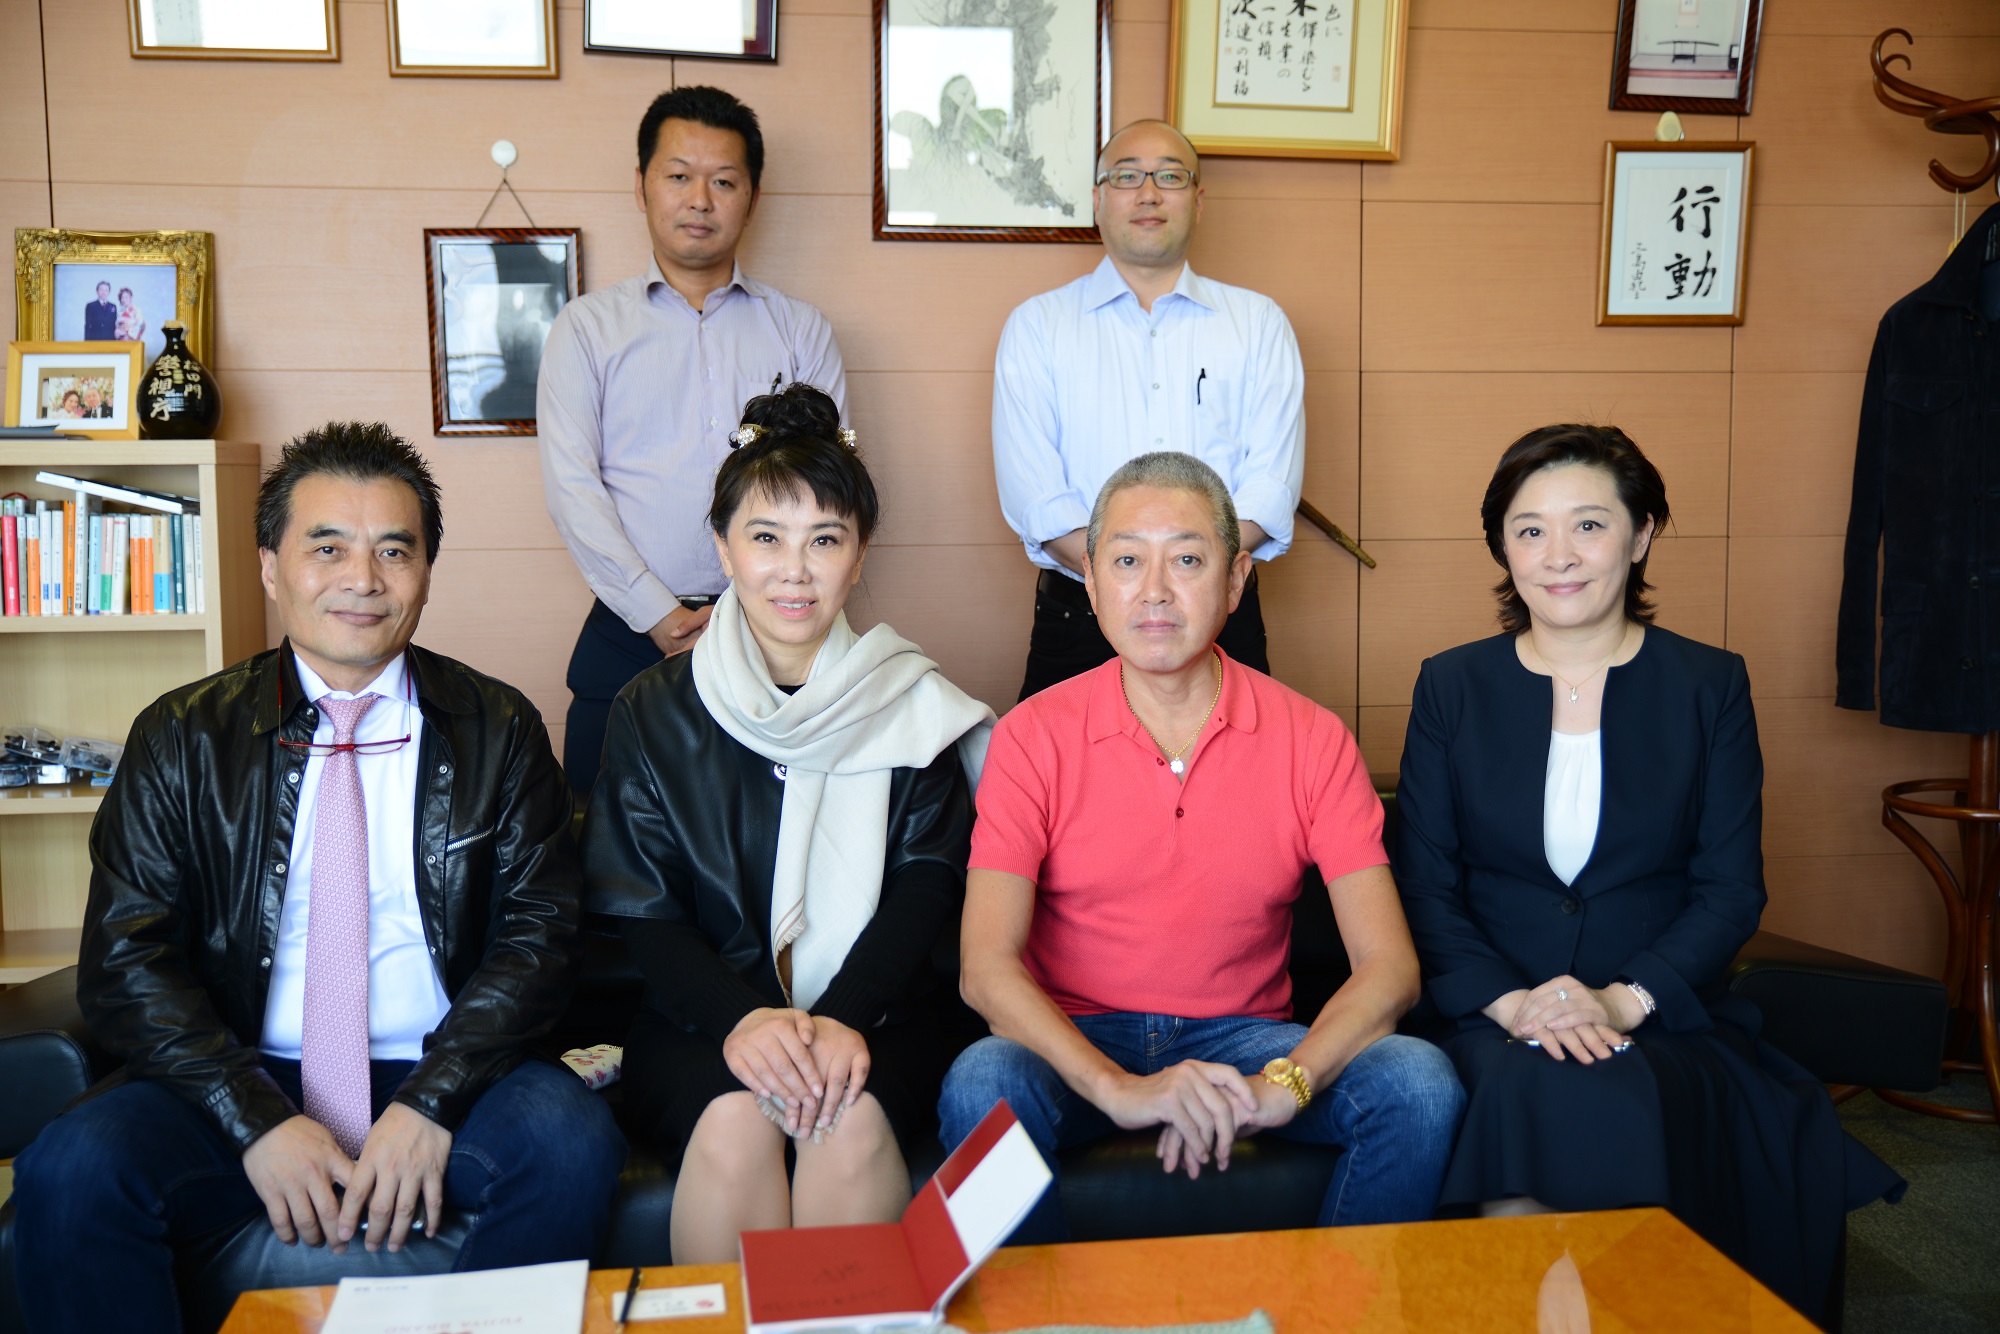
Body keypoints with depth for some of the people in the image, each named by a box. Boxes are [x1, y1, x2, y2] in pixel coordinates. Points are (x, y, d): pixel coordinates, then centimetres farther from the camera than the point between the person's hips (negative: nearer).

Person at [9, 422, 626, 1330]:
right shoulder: (182, 737, 5)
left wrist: (430, 1105, -16)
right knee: (70, 1172, -26)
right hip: (239, 1081, 1)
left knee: (570, 1146, -28)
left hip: (440, 1078, 0)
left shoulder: (499, 731, 4)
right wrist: (259, 1121, -15)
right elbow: (126, 961, -1)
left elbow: (539, 932, -2)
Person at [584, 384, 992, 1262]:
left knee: (853, 1117, -29)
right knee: (735, 1118, -29)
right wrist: (742, 1019, -20)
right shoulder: (653, 713, 5)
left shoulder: (910, 705, 5)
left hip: (881, 1009, 0)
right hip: (706, 1013, 0)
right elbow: (641, 908, -1)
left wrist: (843, 1019, -19)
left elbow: (926, 884, -2)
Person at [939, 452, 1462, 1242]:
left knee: (1419, 1083, -23)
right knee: (980, 1086, -32)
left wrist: (1280, 1086, -27)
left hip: (1244, 1035, 2)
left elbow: (1387, 965, -9)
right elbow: (987, 967, -14)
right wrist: (1119, 1087, -30)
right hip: (1080, 1039, -1)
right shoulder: (1033, 737, -6)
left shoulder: (1310, 739, -3)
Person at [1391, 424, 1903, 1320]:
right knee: (1534, 1089, -32)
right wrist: (1510, 1002, -14)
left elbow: (1731, 890, 2)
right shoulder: (1451, 687, 7)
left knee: (1627, 1103, -32)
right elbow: (1424, 885, 2)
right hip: (1494, 1018, 0)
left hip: (1663, 1017, 0)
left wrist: (1624, 1000, -14)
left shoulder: (1709, 687, 7)